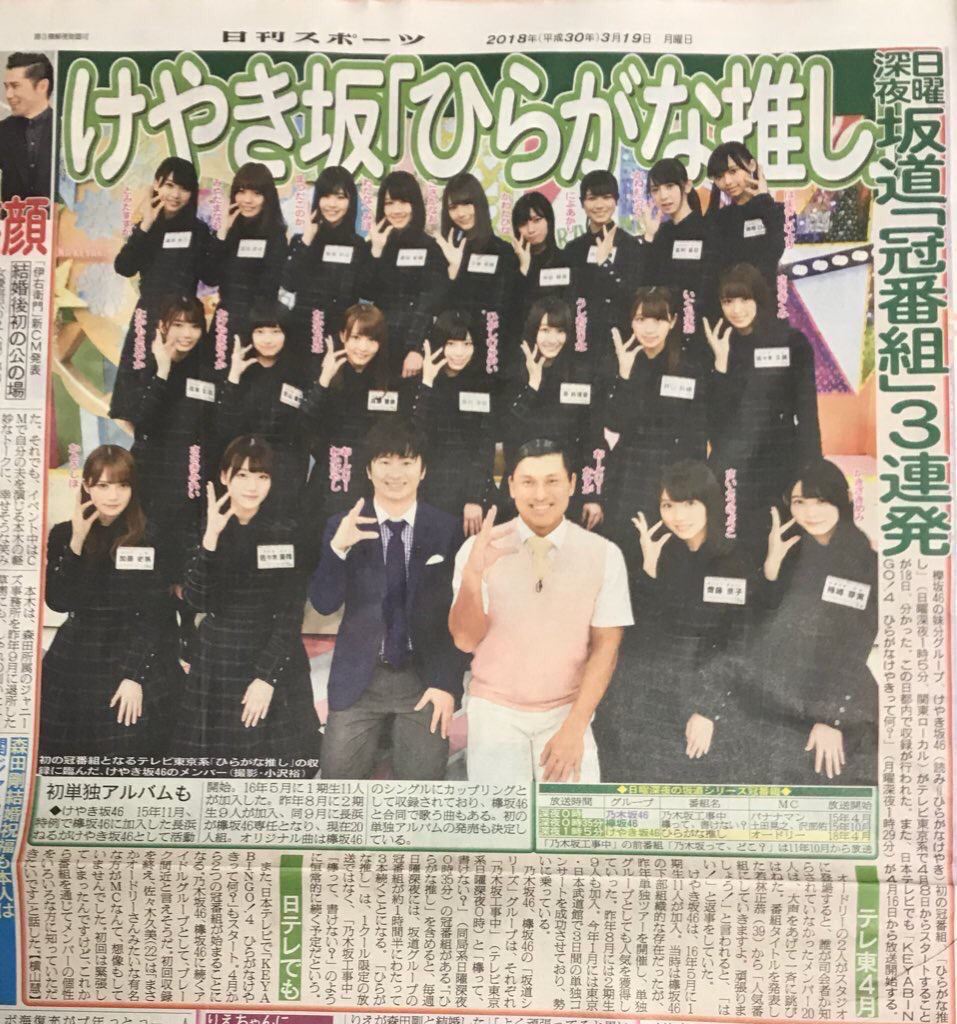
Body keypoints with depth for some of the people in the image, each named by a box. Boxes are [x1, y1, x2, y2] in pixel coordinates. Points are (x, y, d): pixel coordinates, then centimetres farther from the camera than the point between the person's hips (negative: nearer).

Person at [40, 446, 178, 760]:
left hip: (134, 654, -2)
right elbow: (58, 602, -6)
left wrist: (134, 675, -16)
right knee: (57, 750, 1)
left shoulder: (149, 540, -6)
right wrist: (76, 543, -14)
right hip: (73, 664, 3)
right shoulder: (63, 535, 3)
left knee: (127, 751, -9)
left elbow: (153, 615, -8)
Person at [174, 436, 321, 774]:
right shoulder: (208, 530, 4)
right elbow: (197, 600, -9)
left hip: (274, 665, -2)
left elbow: (290, 616, -6)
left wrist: (267, 677, -13)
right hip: (216, 666, 2)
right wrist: (211, 537, -19)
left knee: (272, 767, -2)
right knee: (218, 766, 3)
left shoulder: (287, 535, -3)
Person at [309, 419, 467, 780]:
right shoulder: (342, 526, -1)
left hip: (424, 678, 0)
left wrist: (447, 683, -6)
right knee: (338, 775, 4)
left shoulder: (447, 529, -2)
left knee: (423, 777, 2)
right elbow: (324, 604, -6)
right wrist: (338, 547, -22)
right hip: (359, 678, 1)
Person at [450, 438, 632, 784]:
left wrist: (575, 727, -10)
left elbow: (606, 645, -3)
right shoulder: (479, 548, -7)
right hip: (495, 710, 0)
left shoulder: (605, 555, -6)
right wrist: (472, 574, -26)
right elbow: (465, 640, -9)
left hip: (565, 712, 0)